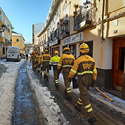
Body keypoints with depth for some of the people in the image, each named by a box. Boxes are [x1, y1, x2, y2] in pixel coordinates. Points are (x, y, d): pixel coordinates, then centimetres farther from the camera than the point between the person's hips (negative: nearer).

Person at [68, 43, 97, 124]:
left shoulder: (78, 60, -16)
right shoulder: (92, 60, 0)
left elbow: (73, 71, -9)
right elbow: (94, 72, 3)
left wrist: (69, 77, 10)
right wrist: (94, 81, 13)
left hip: (82, 80, -6)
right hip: (89, 80, 6)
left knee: (85, 97, -3)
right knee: (83, 93, 26)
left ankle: (91, 116, -5)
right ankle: (78, 106, 46)